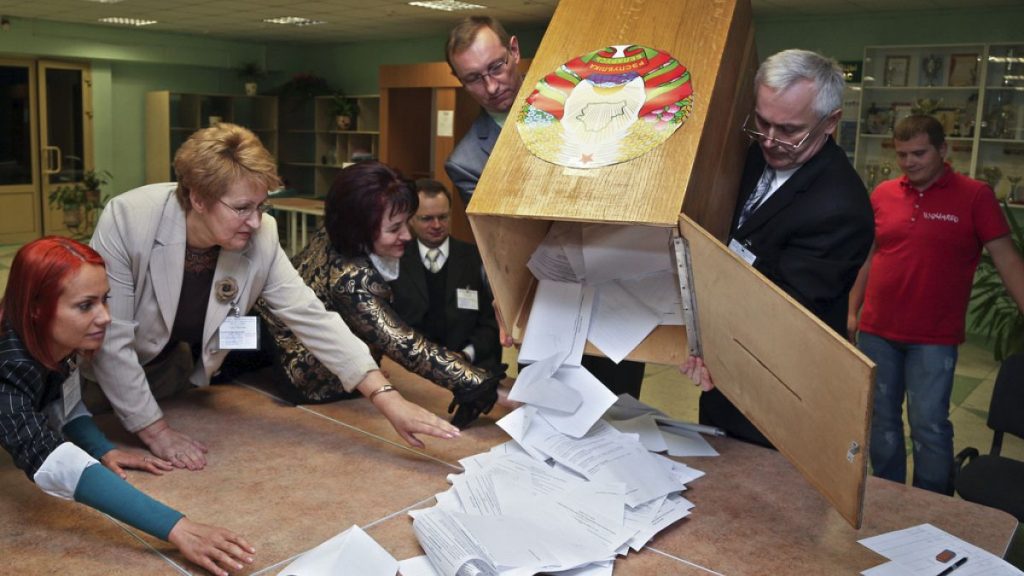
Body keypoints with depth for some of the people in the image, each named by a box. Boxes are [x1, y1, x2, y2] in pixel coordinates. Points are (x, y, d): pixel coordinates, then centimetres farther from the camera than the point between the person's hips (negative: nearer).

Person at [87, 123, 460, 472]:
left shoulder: (260, 239, -21)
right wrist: (156, 432, -25)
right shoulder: (127, 221, -30)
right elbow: (110, 340, -26)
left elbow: (311, 317, -24)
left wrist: (386, 397, -33)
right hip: (109, 393, -2)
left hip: (180, 389, 3)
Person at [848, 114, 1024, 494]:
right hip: (876, 331, 4)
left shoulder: (974, 196, -5)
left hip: (934, 338, -4)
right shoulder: (883, 194, 5)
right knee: (881, 421, 13)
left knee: (929, 426, 0)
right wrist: (852, 311, 11)